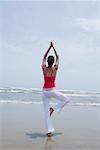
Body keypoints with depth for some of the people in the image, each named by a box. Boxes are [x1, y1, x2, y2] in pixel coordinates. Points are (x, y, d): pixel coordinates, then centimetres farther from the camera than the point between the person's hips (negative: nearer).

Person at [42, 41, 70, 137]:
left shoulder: (44, 69, -3)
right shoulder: (55, 69, -7)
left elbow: (44, 57, 10)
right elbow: (58, 58, 7)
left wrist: (50, 47, 12)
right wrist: (53, 47, 13)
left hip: (45, 91, 3)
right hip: (52, 91, -3)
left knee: (46, 112, 7)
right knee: (66, 99, 17)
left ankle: (49, 131, 6)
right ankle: (53, 108, 1)